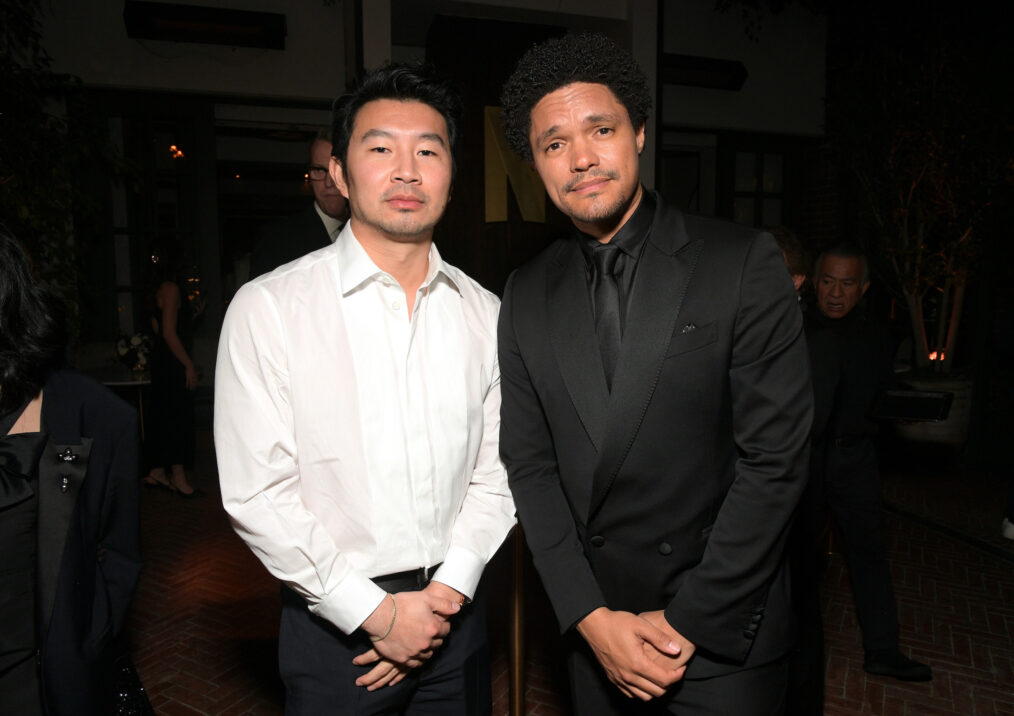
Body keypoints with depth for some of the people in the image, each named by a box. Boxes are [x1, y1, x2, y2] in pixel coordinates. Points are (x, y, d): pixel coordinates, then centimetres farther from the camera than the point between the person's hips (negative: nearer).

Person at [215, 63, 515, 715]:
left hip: (455, 617, 4)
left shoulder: (483, 313, 0)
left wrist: (447, 590, -8)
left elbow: (494, 472, 2)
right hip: (334, 625, -3)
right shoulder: (267, 309, -11)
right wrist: (376, 613, -12)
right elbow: (256, 494, -13)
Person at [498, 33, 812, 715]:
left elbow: (775, 457, -13)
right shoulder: (527, 295, -1)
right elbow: (530, 466, -1)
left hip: (724, 631, -2)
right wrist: (591, 618, -9)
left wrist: (688, 620, -13)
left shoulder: (745, 263, -11)